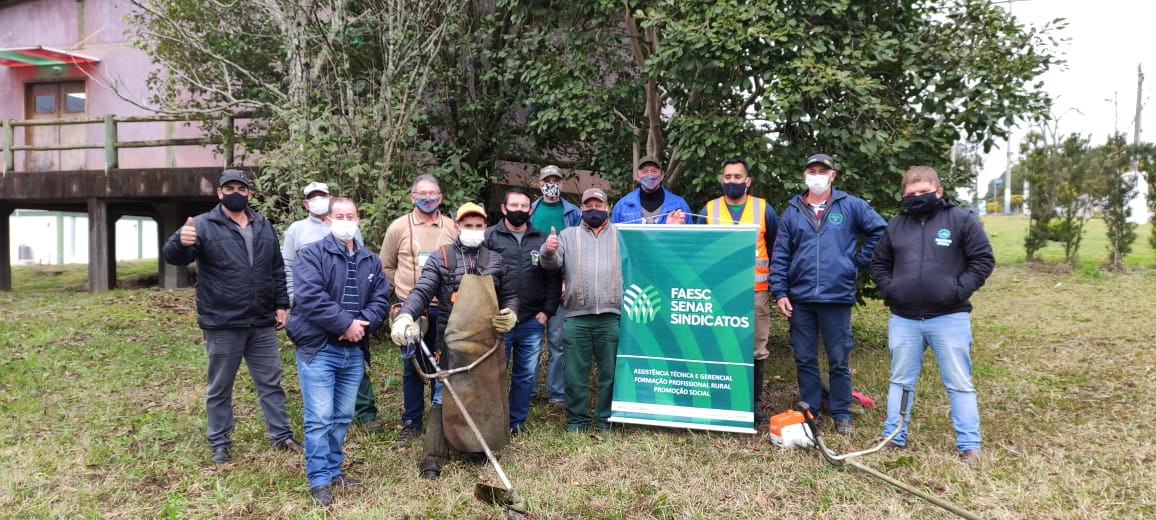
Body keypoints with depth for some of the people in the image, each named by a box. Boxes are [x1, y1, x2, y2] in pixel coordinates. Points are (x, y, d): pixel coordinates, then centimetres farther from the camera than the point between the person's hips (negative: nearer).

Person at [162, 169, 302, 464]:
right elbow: (172, 256, -18)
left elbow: (278, 270, 15)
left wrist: (281, 305, 9)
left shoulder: (263, 226, 10)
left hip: (262, 323, 4)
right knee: (220, 387, 10)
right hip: (222, 324, -4)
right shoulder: (204, 225, -5)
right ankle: (220, 444, 23)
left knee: (271, 382, 13)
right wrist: (181, 242, -41)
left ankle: (281, 435, 25)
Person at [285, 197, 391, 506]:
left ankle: (333, 471, 27)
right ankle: (319, 480, 6)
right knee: (320, 417, -5)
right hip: (318, 349, -5)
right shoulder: (313, 255, -7)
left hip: (354, 351, 6)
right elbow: (311, 298, -20)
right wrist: (346, 323, -20)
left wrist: (362, 324, -13)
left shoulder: (371, 261, 11)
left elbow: (381, 300, 6)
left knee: (342, 416, 13)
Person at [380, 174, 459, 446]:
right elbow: (386, 266, 10)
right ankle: (411, 423, 19)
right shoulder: (399, 227, 2)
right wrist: (403, 292, 4)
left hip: (444, 309, 1)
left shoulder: (453, 228, 5)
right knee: (412, 367, 6)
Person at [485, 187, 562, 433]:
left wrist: (547, 311, 3)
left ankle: (517, 421, 23)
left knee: (527, 375, 9)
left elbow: (553, 279, 11)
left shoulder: (542, 240, 10)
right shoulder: (490, 237, 2)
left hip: (532, 321, 3)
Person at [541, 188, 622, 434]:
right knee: (575, 373, 5)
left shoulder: (622, 234, 15)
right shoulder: (568, 234, 16)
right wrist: (549, 251, -17)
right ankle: (576, 421, 18)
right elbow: (552, 264, 6)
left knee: (611, 372, 6)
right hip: (576, 317, 0)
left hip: (611, 316, 0)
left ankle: (607, 421, 19)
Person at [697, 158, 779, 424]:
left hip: (755, 292, 0)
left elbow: (778, 248, 14)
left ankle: (755, 403, 16)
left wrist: (774, 277, 7)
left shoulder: (764, 209, 6)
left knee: (756, 350, 4)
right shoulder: (708, 210, 7)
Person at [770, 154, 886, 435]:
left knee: (839, 360, 6)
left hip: (837, 296, -2)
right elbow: (780, 256, 6)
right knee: (805, 359, 10)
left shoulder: (851, 206, 1)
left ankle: (842, 414, 19)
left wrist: (859, 261, 1)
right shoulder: (792, 212, 8)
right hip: (800, 298, 2)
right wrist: (779, 292, -1)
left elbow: (880, 230, 3)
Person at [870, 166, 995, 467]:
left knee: (959, 384, 3)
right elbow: (879, 264, 18)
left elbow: (983, 260, -3)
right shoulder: (896, 225, 10)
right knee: (900, 381, 11)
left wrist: (959, 290, -12)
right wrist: (889, 289, 2)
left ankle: (969, 446, 11)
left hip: (949, 318, -3)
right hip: (903, 320, 4)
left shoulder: (961, 220, -2)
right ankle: (893, 439, 20)